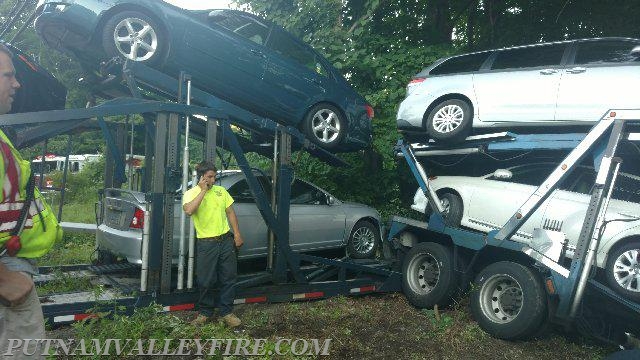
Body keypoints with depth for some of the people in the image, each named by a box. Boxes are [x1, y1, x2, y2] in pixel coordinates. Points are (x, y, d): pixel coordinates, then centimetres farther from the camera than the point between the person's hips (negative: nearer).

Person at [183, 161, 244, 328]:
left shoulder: (221, 191, 7)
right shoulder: (191, 193, -5)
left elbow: (230, 212, 11)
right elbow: (189, 210, -27)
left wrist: (237, 234, 4)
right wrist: (203, 190, -21)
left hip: (226, 240, 4)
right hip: (206, 243, -3)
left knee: (228, 278, 7)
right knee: (206, 281, 4)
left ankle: (226, 312, 20)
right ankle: (205, 312, 24)